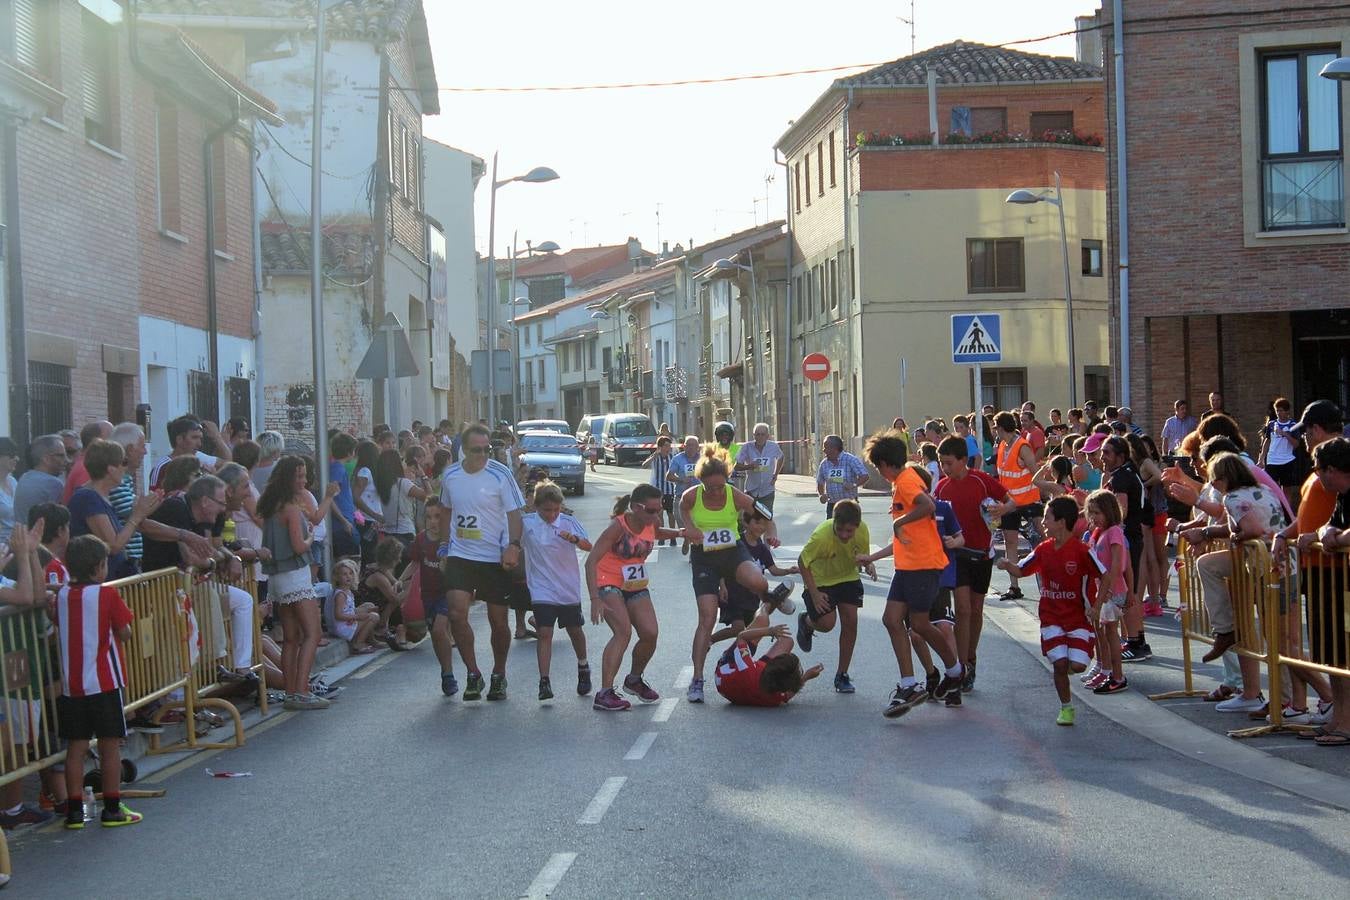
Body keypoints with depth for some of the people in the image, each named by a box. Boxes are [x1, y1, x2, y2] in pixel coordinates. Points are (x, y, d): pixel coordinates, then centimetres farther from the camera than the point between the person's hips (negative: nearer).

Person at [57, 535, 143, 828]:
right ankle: (112, 809, 6)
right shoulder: (107, 595, -10)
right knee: (110, 746, 4)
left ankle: (74, 811, 10)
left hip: (71, 684, 5)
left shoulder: (62, 595, 4)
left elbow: (60, 628, 13)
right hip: (104, 683, -5)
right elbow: (125, 634, -7)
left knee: (76, 747, 9)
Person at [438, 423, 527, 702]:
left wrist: (513, 546, -21)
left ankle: (499, 675, 26)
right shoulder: (450, 476, 3)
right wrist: (445, 544, 17)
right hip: (460, 556, 2)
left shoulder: (500, 474, -9)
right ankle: (473, 674, 0)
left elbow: (514, 513, -8)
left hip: (495, 558, -2)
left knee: (499, 620, 5)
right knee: (457, 613, -15)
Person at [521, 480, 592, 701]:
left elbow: (588, 546, -10)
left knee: (575, 630, 15)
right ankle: (544, 681, -12)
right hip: (542, 589, -1)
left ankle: (583, 666, 40)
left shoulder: (568, 522, -5)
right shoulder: (526, 523, -6)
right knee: (545, 632, -11)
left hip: (569, 589, 1)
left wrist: (575, 539, -31)